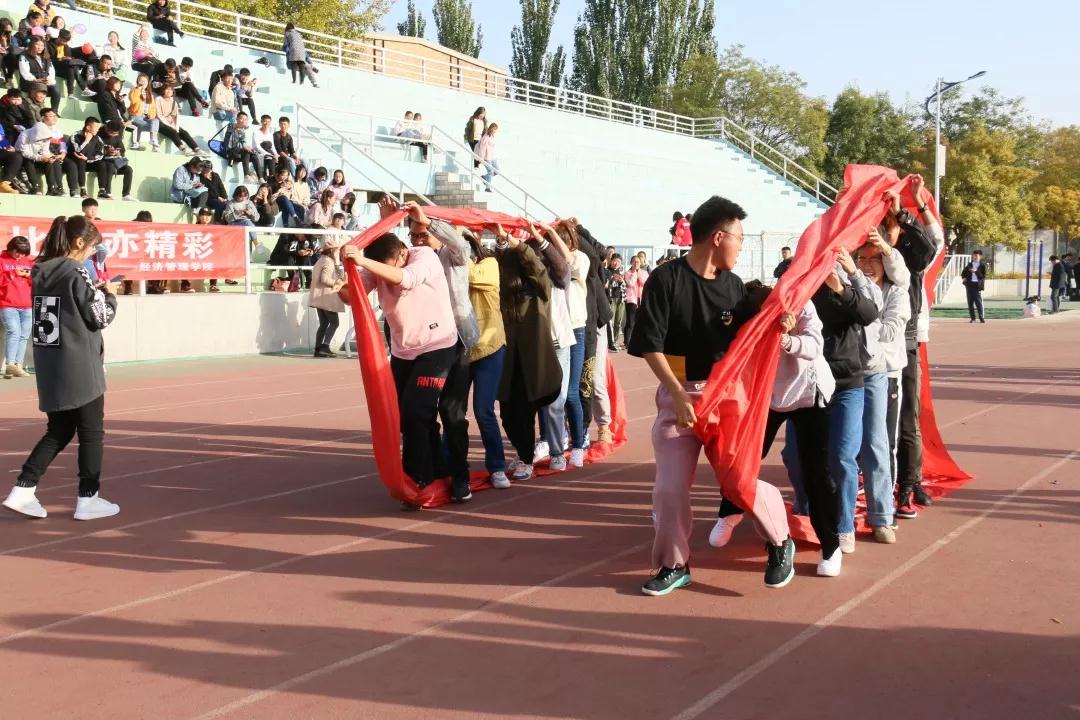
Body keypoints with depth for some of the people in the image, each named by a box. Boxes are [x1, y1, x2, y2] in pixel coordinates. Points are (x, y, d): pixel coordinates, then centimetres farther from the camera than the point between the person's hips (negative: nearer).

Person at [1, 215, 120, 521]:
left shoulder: (41, 272, 8)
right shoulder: (77, 273, -14)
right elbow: (100, 318, -10)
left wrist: (93, 293, 13)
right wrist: (109, 295, 6)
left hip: (49, 367, 7)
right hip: (79, 367, -7)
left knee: (59, 431, 17)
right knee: (92, 432, 5)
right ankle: (88, 500, 11)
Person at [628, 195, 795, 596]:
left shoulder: (733, 284, 4)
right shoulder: (666, 279, -11)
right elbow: (649, 345, -13)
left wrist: (777, 326, -6)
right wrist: (678, 394, -19)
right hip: (678, 394, -2)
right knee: (670, 487, -2)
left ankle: (780, 543, 22)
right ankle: (674, 565, 19)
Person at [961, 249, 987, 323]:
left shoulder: (982, 265, 3)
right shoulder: (969, 265, 15)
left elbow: (983, 276, -5)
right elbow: (963, 273, 24)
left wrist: (976, 271, -17)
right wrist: (964, 277, 3)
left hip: (977, 284, -4)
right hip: (970, 284, 4)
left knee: (978, 302, -9)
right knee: (970, 302, 3)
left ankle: (982, 318, -7)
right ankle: (972, 318, 8)